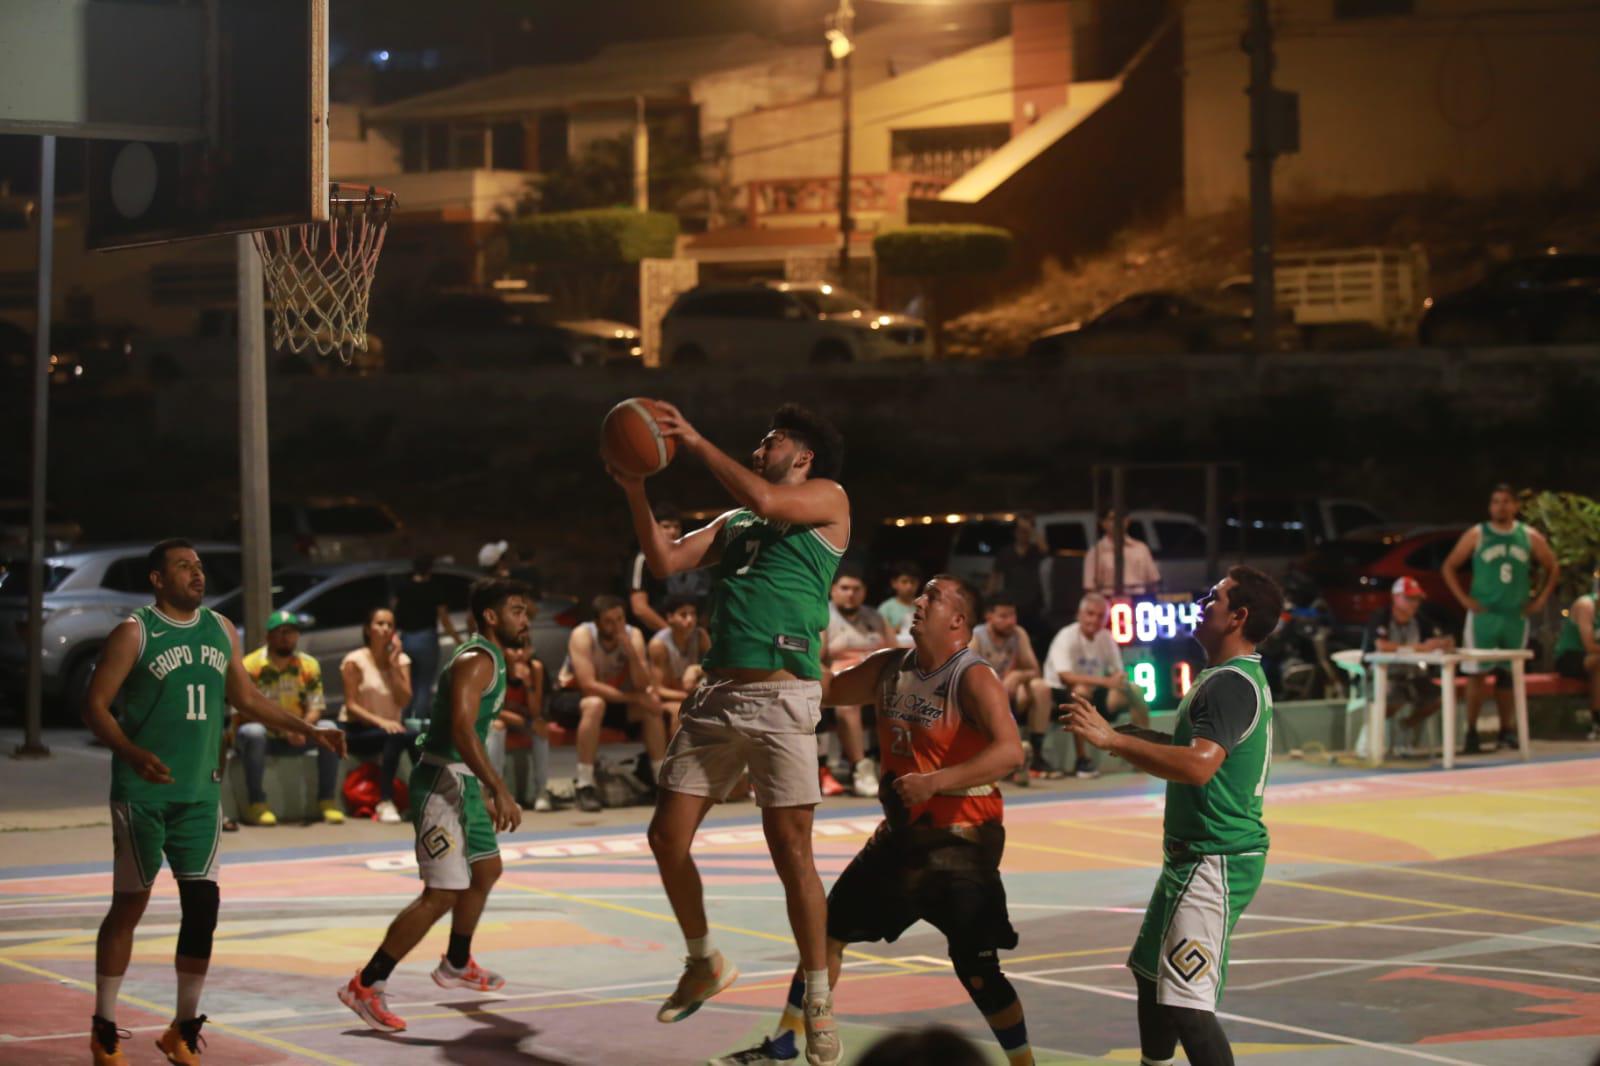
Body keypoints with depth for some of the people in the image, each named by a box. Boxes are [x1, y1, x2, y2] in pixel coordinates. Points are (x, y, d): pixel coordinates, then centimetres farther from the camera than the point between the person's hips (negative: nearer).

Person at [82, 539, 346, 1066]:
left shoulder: (221, 629, 9)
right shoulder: (134, 633, -8)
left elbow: (246, 698, 19)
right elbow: (95, 705, -11)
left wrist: (308, 730, 11)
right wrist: (133, 754, -27)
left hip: (201, 792, 5)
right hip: (143, 794, -5)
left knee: (203, 906, 0)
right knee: (129, 904, 2)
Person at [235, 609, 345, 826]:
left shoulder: (308, 665, 1)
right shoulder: (251, 666, -12)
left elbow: (315, 709, -1)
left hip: (296, 737, 4)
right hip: (264, 734, -4)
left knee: (329, 729, -21)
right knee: (254, 733, -37)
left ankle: (327, 800, -14)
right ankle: (257, 804, -28)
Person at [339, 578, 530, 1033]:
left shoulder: (488, 660, 17)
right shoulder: (476, 661, -16)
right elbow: (461, 728, -29)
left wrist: (484, 791, 27)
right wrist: (498, 789, -34)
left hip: (462, 782, 11)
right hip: (442, 782, -11)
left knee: (486, 869, 26)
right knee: (442, 893, -16)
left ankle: (456, 965, 44)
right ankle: (366, 986, -15)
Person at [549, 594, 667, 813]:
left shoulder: (633, 636, -12)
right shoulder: (582, 636, -23)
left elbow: (643, 685, -19)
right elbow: (588, 685, -31)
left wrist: (630, 651, -35)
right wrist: (634, 697, -32)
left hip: (613, 697, 5)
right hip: (570, 696, -5)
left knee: (653, 704, -17)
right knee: (595, 704, -38)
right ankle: (584, 786, -36)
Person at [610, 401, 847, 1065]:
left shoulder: (828, 500, 6)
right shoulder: (732, 523, 24)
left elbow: (764, 501, -13)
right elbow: (665, 563, 14)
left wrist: (695, 442, -8)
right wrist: (635, 492, 4)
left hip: (780, 697, -6)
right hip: (715, 695, 7)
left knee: (791, 850, -9)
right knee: (668, 838, 3)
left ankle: (818, 1007, 1)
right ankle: (704, 965, 23)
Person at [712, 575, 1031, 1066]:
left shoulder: (974, 678, -17)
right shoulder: (889, 667, 5)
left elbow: (1010, 751, -30)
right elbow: (828, 689, 19)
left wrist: (934, 781, -37)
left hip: (961, 840, -8)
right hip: (901, 831, 8)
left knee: (975, 968, -10)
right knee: (830, 927, 12)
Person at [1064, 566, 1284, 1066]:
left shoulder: (1231, 685, -20)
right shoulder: (1228, 677, 14)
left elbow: (1199, 765, -34)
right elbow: (1190, 746, 27)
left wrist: (1113, 740, -32)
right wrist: (1119, 734, 16)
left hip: (1215, 861, -11)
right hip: (1192, 855, 11)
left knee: (1186, 1004, -17)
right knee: (1151, 974, 26)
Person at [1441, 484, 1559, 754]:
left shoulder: (1530, 538, 5)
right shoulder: (1476, 536, -1)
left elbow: (1553, 568, 15)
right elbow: (1449, 567, 3)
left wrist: (1540, 600, 5)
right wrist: (1464, 600, -5)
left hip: (1516, 617, 2)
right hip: (1483, 616, -2)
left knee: (1507, 676, 9)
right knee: (1477, 674, -5)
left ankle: (1507, 730, 17)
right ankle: (1471, 732, 0)